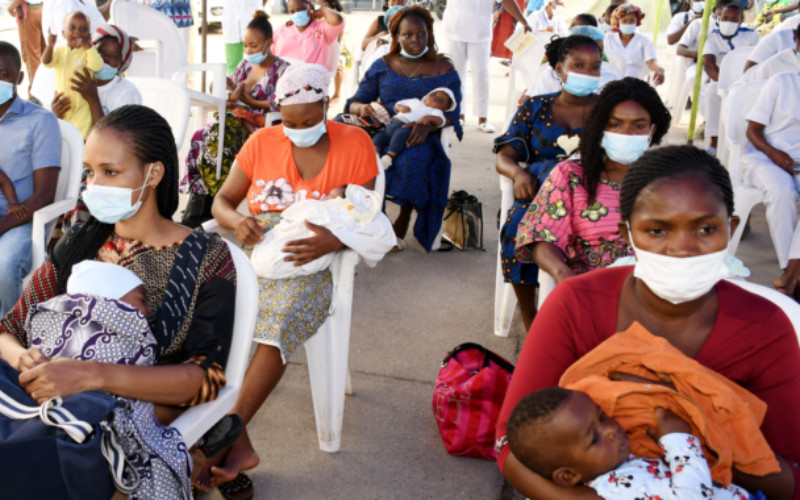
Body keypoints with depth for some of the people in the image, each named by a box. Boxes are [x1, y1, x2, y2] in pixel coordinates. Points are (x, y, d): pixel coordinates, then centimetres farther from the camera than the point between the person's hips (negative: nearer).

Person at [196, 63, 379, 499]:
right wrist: (237, 222, -13)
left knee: (280, 318, -35)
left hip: (310, 266, -2)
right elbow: (221, 201, 12)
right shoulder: (261, 142, 10)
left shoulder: (355, 144, 2)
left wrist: (333, 242, -22)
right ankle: (237, 445, -25)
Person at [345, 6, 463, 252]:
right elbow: (354, 102, 11)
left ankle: (401, 227, -22)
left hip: (423, 139, -2)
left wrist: (428, 124, -22)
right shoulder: (382, 66, 15)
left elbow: (452, 113, 0)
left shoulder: (444, 69, 10)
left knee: (410, 159, -38)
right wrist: (362, 108, -15)